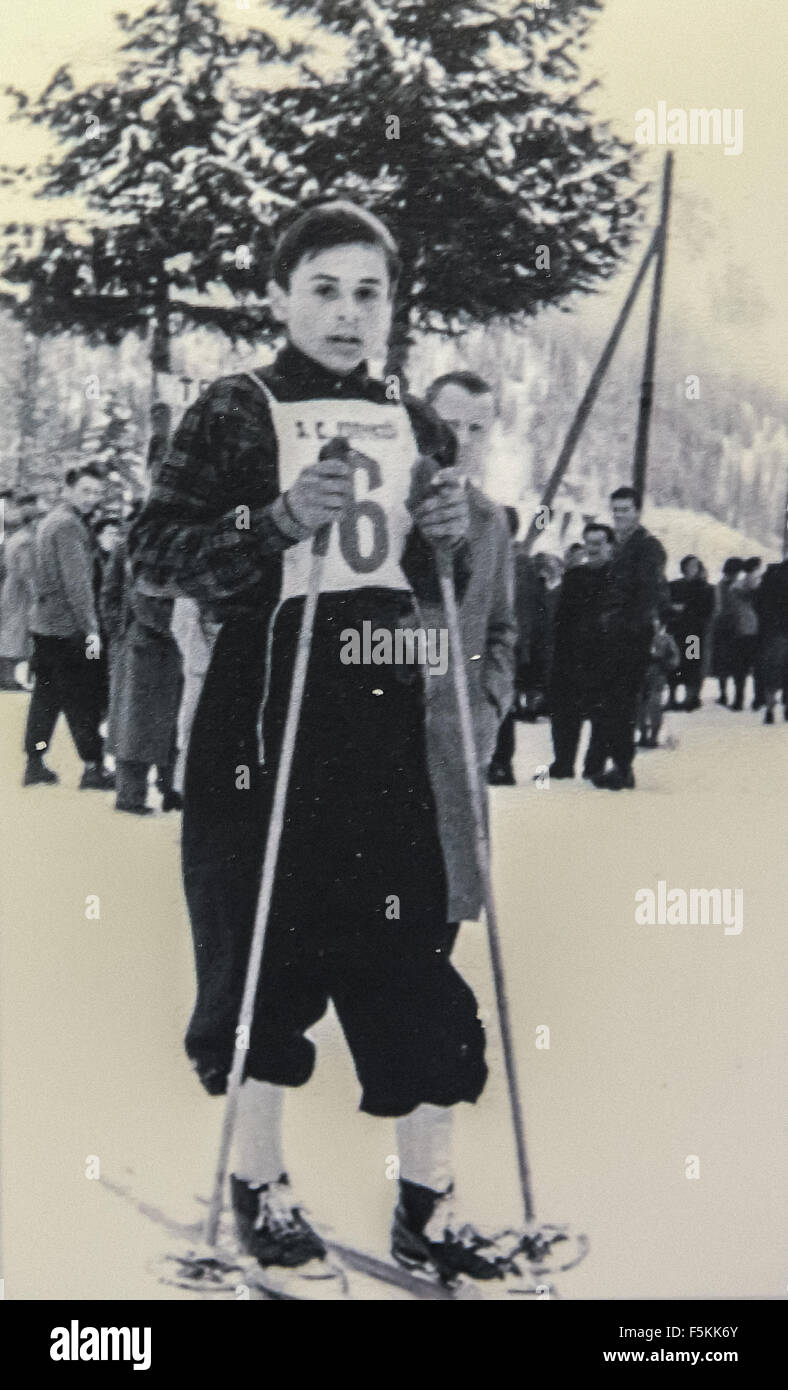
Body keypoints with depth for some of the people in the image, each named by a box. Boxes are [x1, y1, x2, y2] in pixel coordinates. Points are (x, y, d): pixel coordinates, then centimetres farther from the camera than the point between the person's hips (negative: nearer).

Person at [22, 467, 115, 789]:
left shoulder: (50, 520, 18)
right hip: (68, 628, -9)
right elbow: (77, 582, -20)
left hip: (43, 623, 9)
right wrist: (91, 629, -22)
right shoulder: (69, 524, -14)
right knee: (83, 702, -4)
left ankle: (35, 763, 15)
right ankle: (93, 768, -1)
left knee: (45, 696, 12)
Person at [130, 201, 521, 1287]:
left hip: (392, 717, 4)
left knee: (419, 955, 1)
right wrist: (282, 521, -20)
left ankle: (425, 1208, 14)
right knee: (270, 951, 2)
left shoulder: (417, 425, 16)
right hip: (269, 714, -4)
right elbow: (157, 555, -7)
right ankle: (258, 1181, 23)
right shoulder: (235, 413, 1)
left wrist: (451, 538, -1)